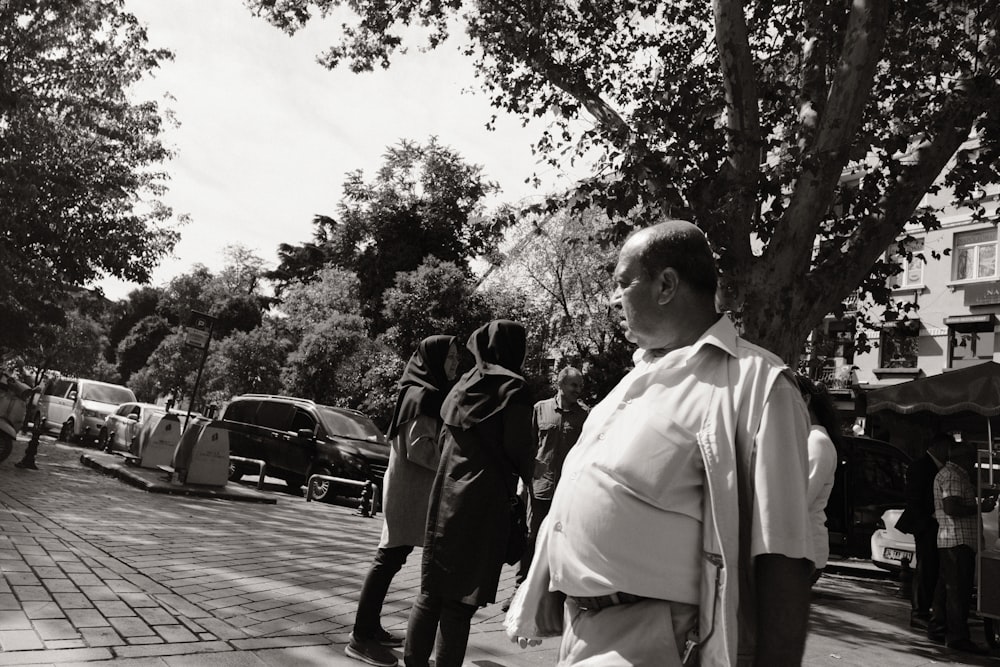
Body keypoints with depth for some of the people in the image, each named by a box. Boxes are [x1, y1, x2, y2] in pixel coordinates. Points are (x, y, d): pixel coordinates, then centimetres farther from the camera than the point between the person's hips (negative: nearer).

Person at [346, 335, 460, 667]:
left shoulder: (430, 393, 15)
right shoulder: (422, 395, -15)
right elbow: (419, 446, -20)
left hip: (412, 487, 10)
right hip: (409, 487, -10)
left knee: (392, 558, 13)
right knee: (389, 559, -6)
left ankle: (370, 628, 22)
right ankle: (361, 636, 1)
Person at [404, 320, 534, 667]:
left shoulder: (462, 384, 10)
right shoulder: (512, 387, -8)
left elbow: (447, 435, 13)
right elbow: (518, 449, -11)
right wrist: (528, 474, 8)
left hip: (446, 494, 6)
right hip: (484, 500, -6)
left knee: (432, 590, 13)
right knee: (462, 598, 2)